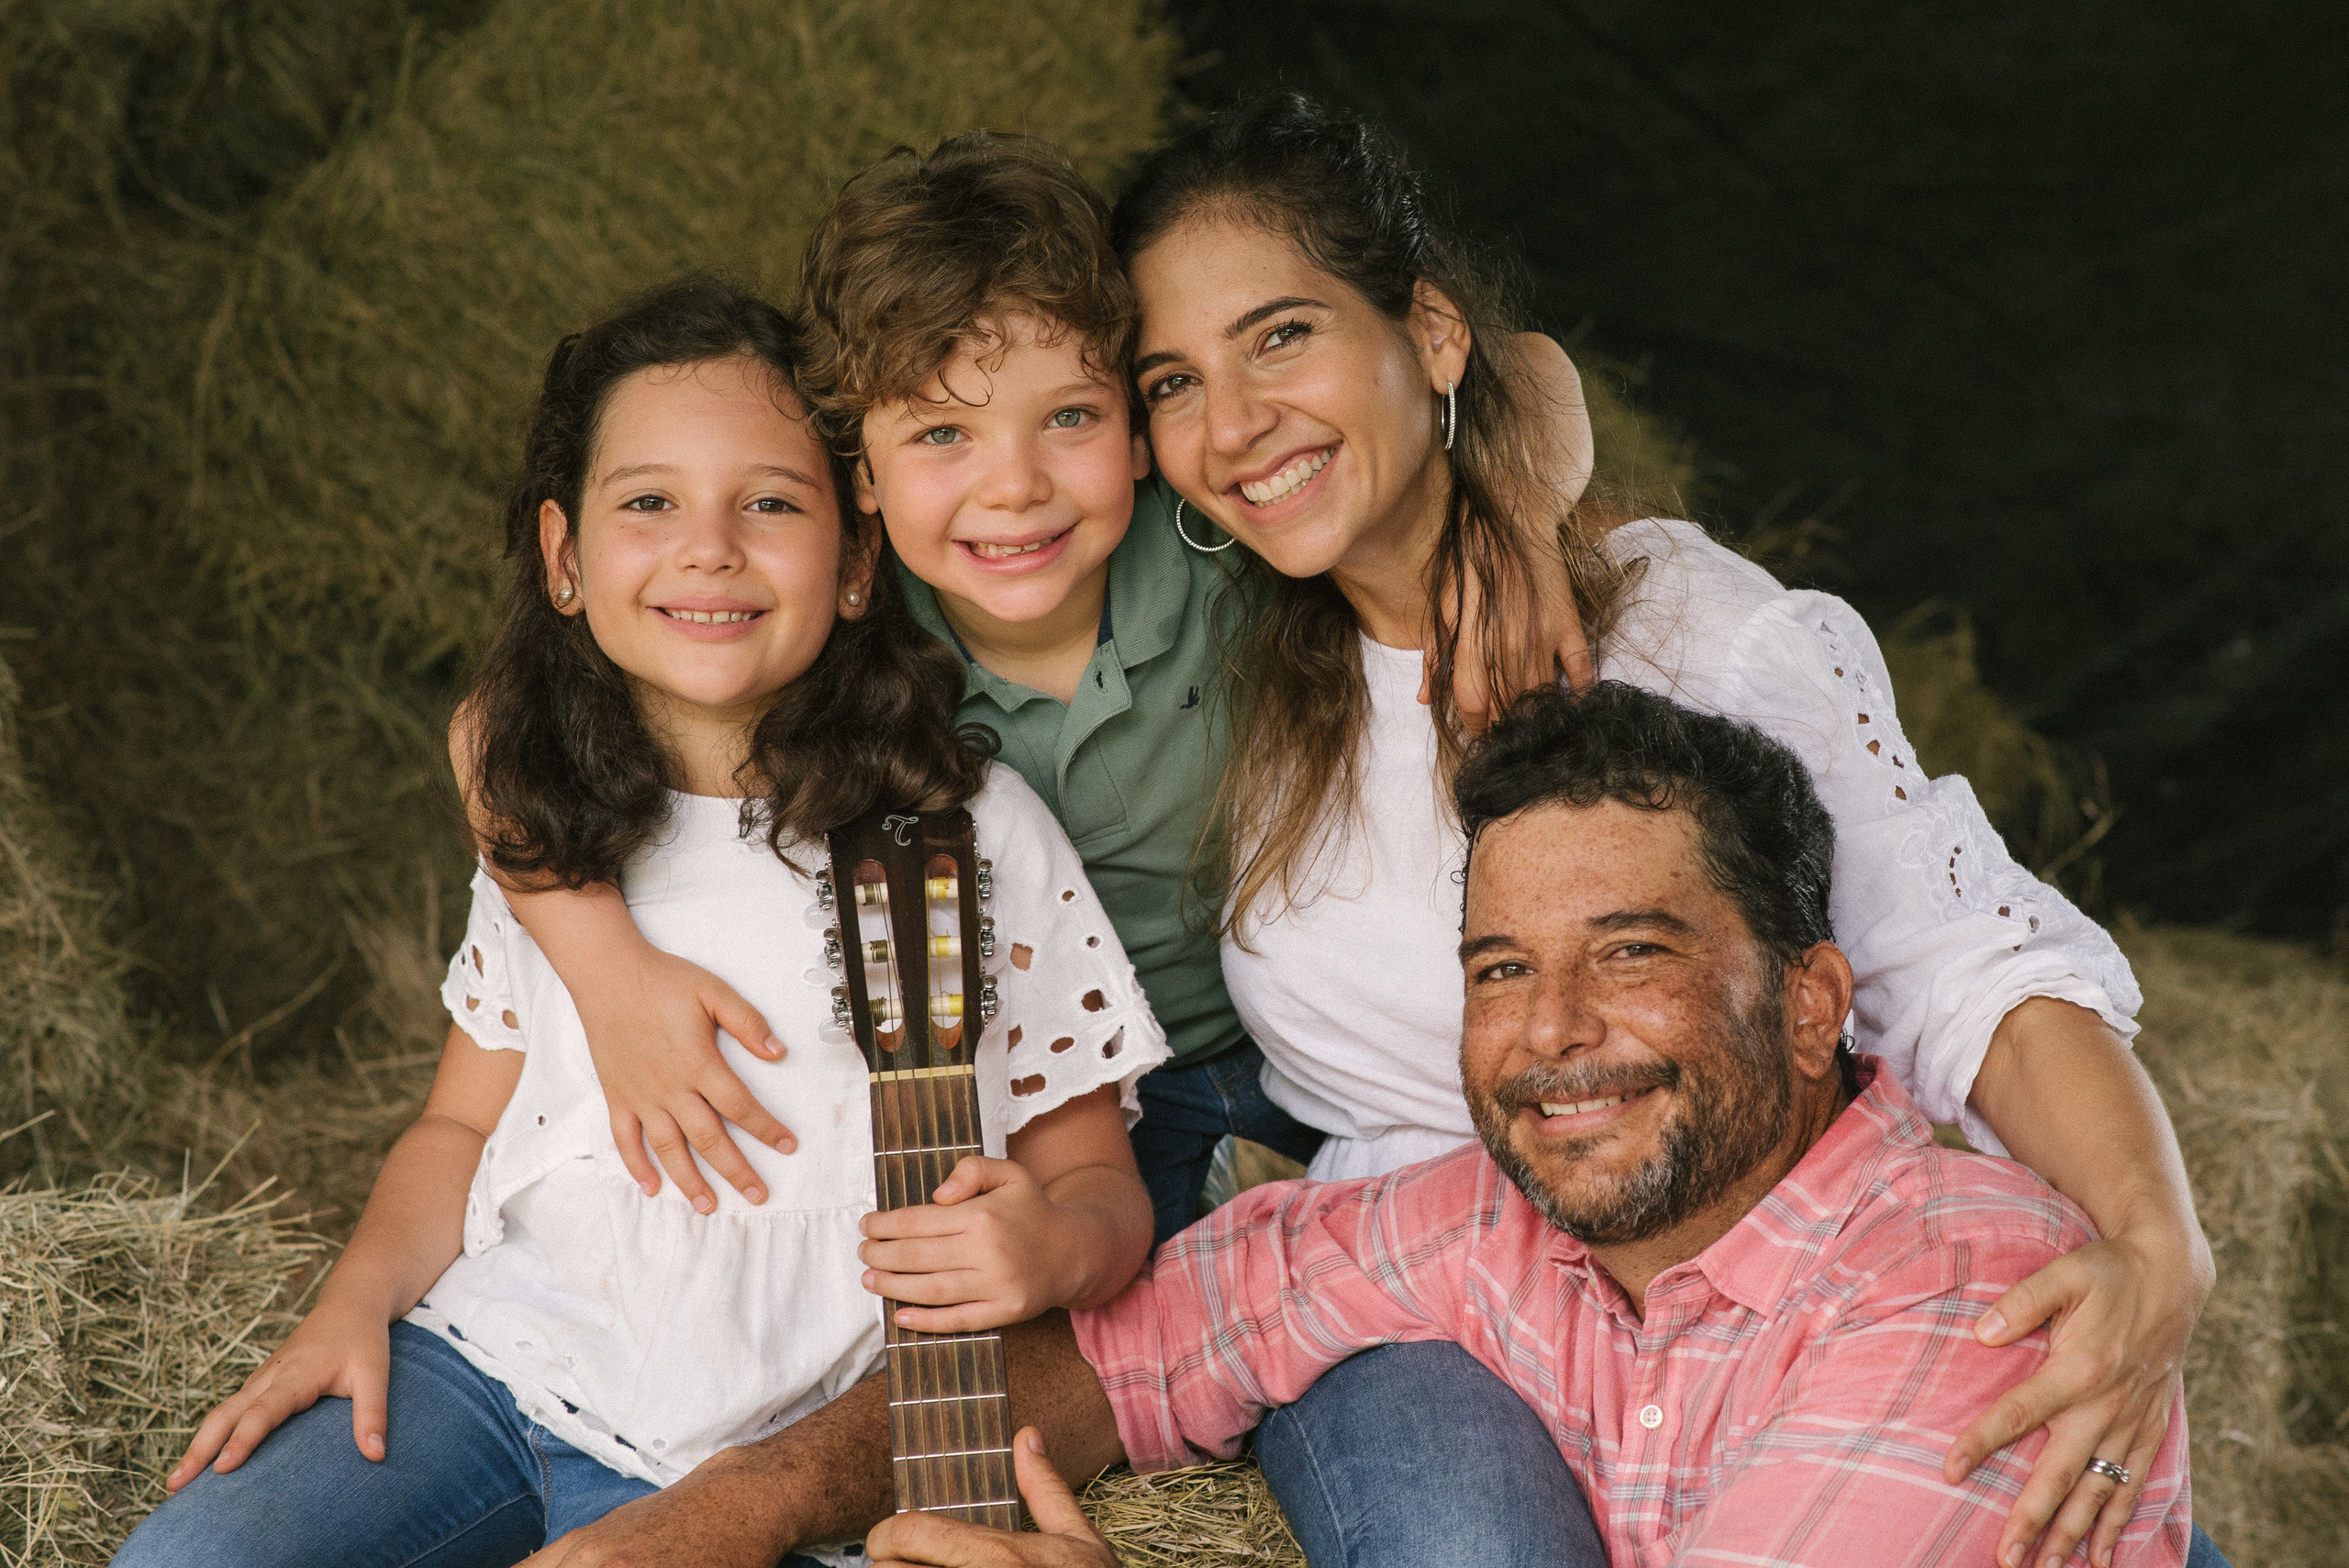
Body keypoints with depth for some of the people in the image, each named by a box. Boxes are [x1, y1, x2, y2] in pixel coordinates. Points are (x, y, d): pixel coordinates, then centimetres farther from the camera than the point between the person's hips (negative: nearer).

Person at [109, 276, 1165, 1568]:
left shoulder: (973, 833, -4)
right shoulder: (549, 827, 8)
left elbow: (1098, 1184, 1)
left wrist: (1054, 1250, -22)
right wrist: (356, 1301, 0)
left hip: (761, 1456, -3)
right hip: (488, 1356, 3)